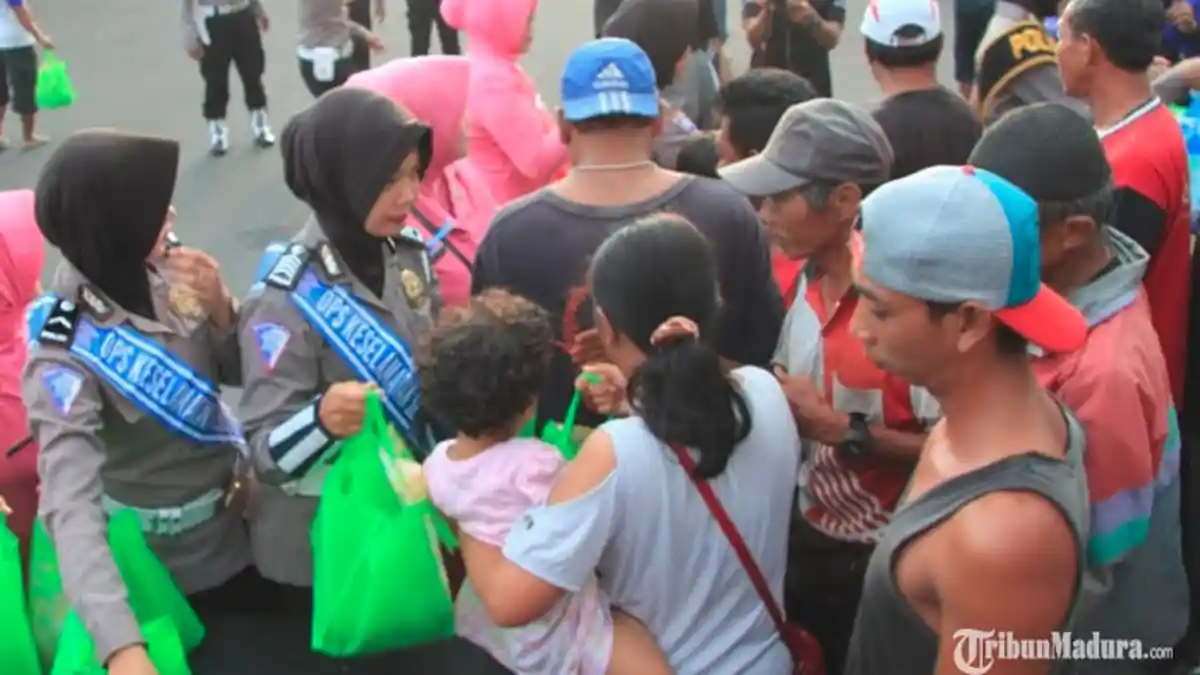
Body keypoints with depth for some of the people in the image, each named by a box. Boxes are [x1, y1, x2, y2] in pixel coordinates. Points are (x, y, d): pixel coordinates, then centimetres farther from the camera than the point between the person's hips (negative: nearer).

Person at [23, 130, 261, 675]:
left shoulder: (158, 271, -13)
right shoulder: (66, 356, -31)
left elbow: (243, 371, -1)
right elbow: (71, 507, -42)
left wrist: (221, 310, -24)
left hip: (237, 532, 6)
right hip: (167, 573, -6)